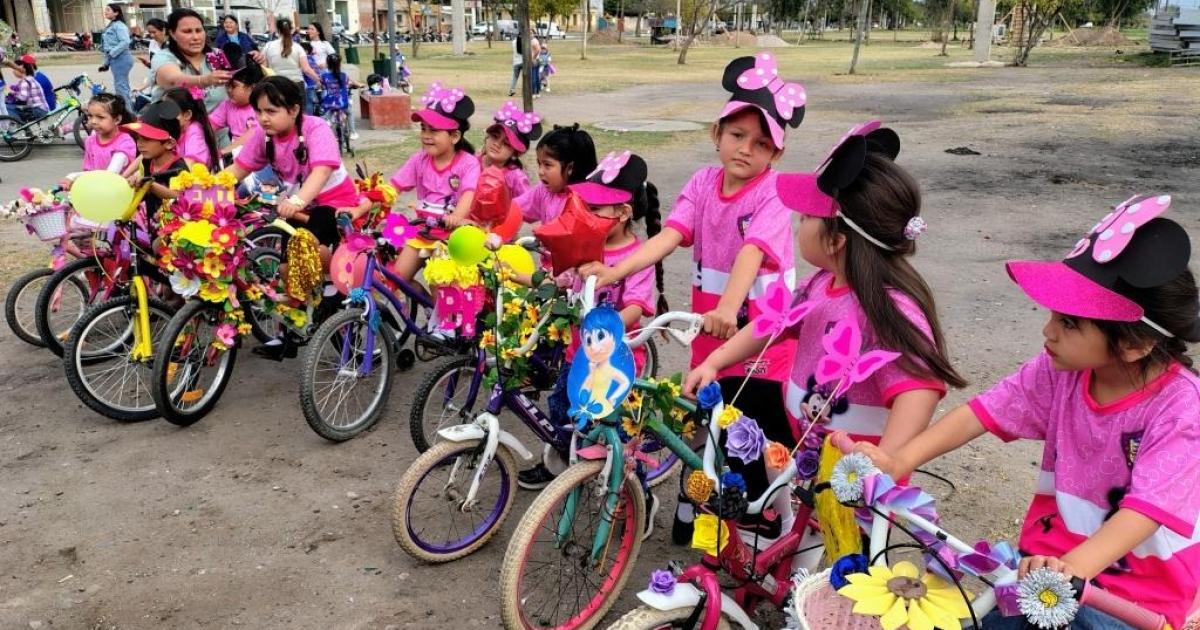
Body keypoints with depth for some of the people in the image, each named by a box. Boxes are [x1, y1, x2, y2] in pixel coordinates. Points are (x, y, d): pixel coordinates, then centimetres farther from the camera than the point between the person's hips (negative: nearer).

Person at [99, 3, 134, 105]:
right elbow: (109, 45, 22)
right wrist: (106, 63, 20)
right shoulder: (110, 26, 20)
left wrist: (111, 53, -21)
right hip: (115, 59, 10)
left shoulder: (119, 25, -10)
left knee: (121, 86, -10)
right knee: (122, 86, 13)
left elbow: (125, 42, -24)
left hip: (121, 59, -10)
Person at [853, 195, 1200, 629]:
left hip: (1137, 593, -4)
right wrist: (900, 461, -26)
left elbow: (1145, 510, -31)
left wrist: (1073, 568, -47)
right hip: (1051, 556, 4)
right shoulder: (1059, 371, -7)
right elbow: (982, 413, -12)